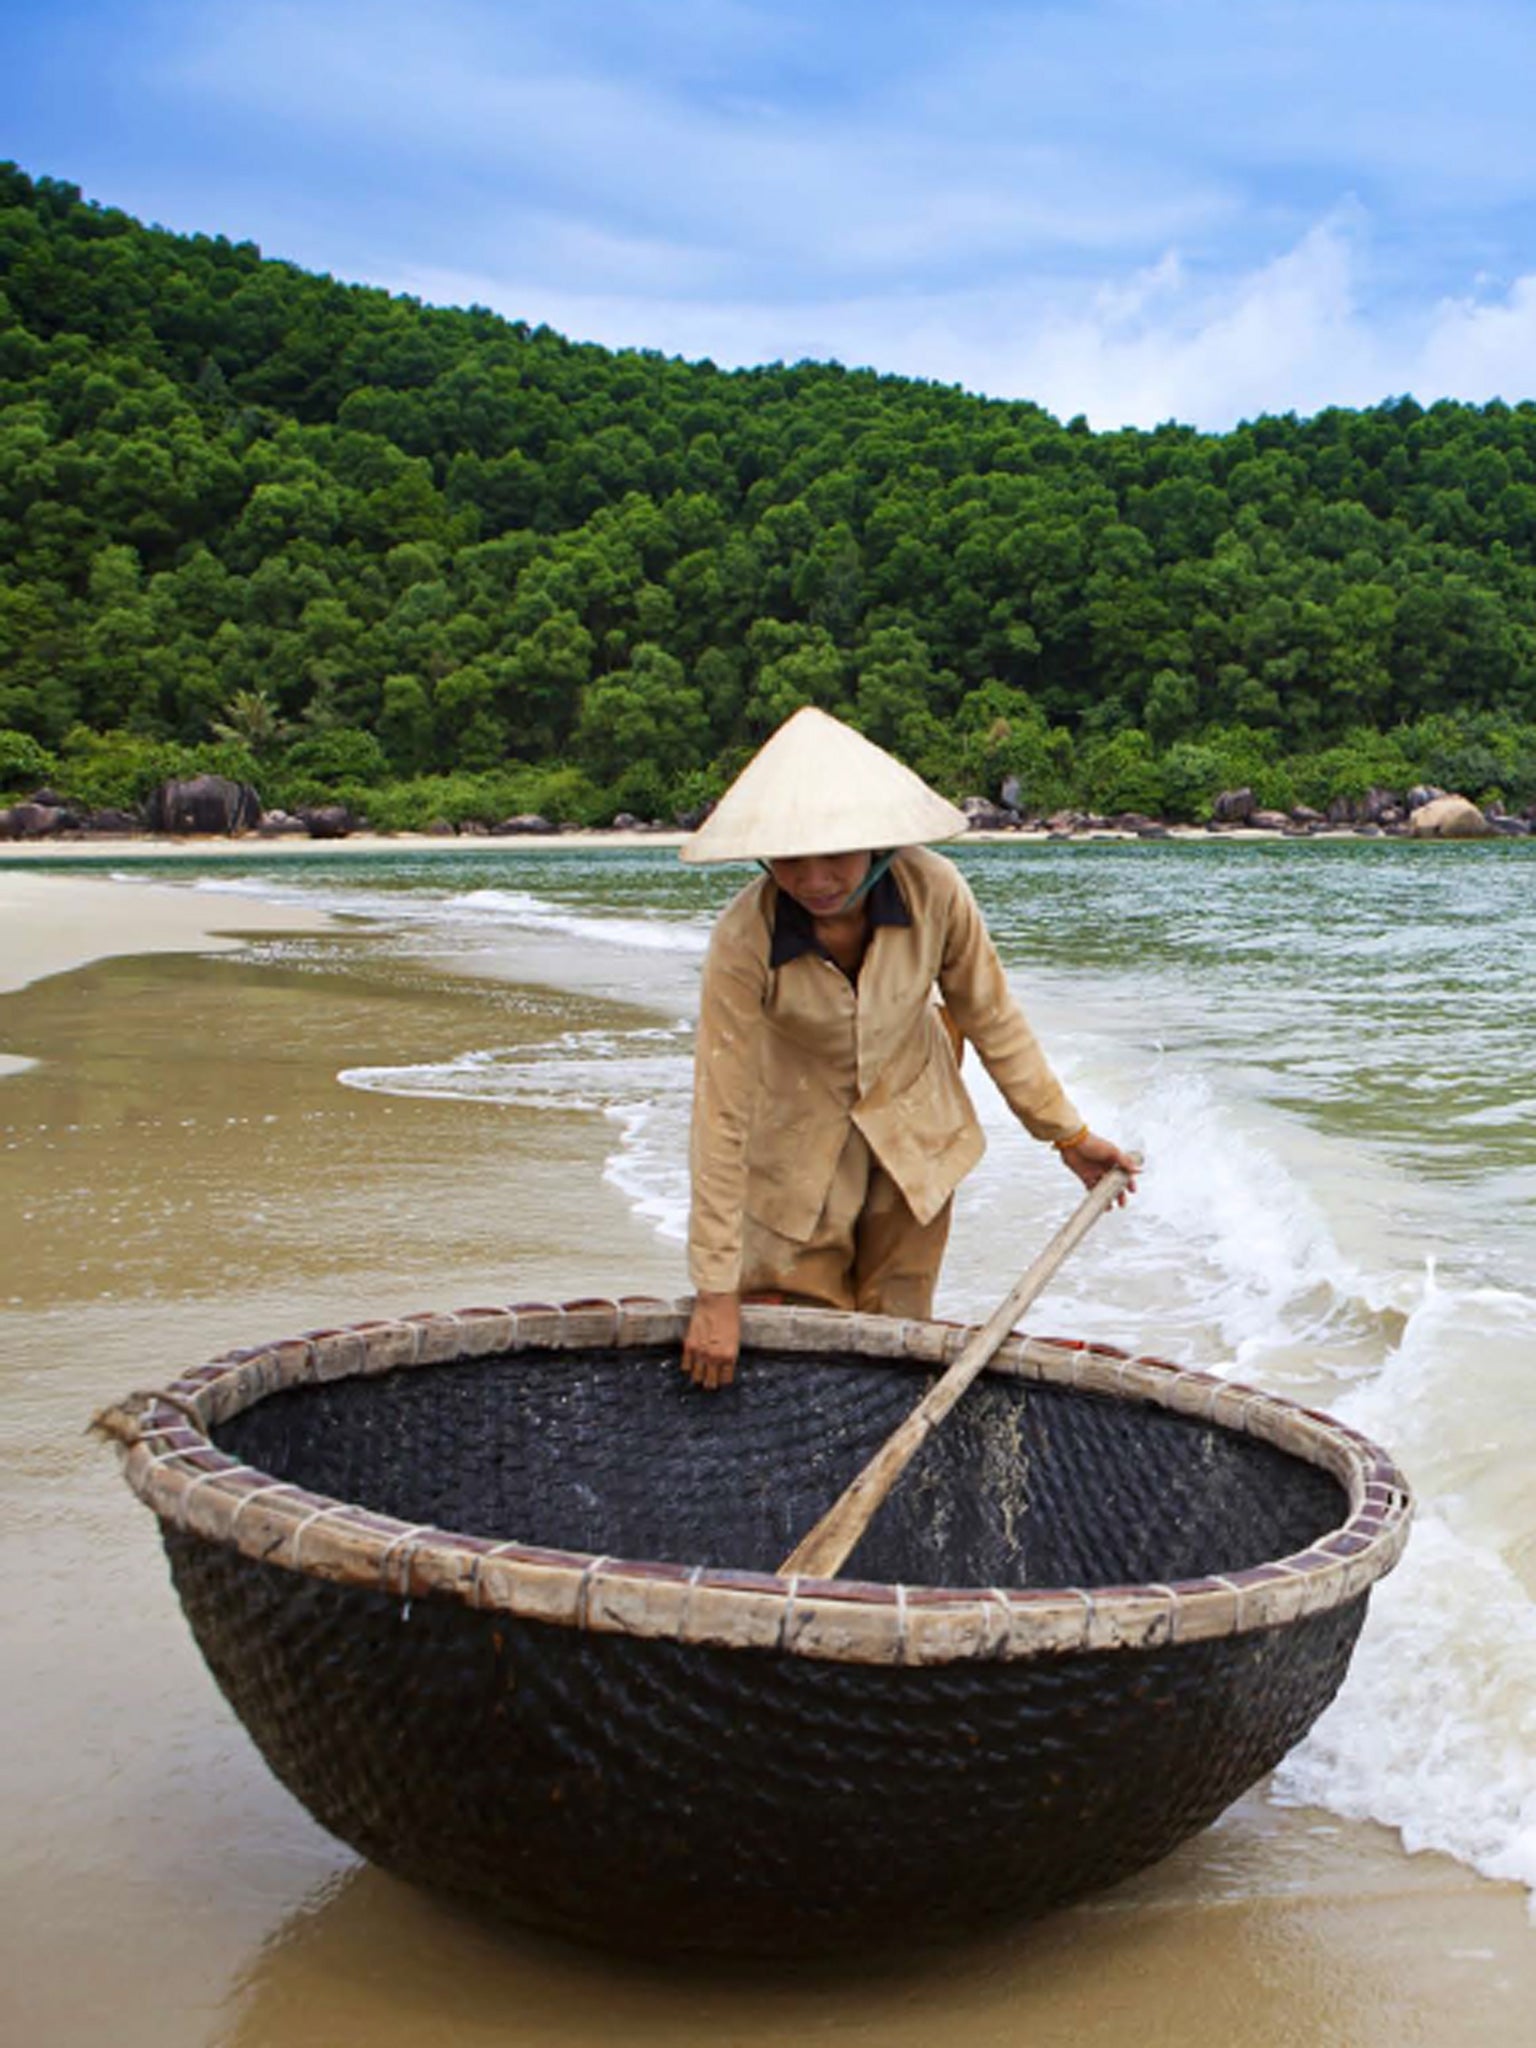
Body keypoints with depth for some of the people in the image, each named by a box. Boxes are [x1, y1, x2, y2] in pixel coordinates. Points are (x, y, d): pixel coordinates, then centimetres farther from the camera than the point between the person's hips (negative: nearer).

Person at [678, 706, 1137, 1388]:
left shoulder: (932, 890, -25)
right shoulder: (744, 937, -31)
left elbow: (991, 1019, -6)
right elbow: (721, 1117, -27)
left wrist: (1066, 1133, 0)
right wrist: (716, 1293, -24)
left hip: (915, 1134, 2)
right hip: (797, 1146, -2)